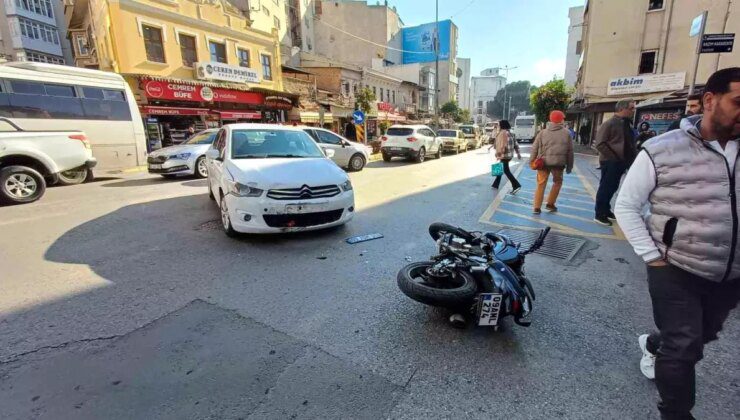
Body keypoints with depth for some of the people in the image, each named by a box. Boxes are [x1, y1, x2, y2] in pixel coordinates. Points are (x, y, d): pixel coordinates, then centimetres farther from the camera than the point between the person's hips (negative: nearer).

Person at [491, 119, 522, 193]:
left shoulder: (502, 133, -13)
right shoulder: (509, 133, 15)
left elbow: (502, 144, -22)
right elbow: (515, 143, 16)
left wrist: (499, 154, -20)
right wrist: (518, 153, 20)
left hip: (504, 155, -10)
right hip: (509, 154, 10)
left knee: (506, 170, -8)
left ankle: (516, 185, -13)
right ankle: (496, 184, 27)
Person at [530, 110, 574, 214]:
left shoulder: (543, 132, 4)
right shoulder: (566, 133, 3)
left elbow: (535, 149, 3)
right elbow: (570, 151, 6)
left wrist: (531, 161, 11)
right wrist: (569, 166, 13)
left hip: (543, 162, 1)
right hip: (558, 163, -1)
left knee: (541, 184, 7)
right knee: (557, 182, 20)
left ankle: (537, 207, 3)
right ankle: (550, 204, 22)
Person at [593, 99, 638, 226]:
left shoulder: (628, 124, 13)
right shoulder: (609, 124, -11)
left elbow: (630, 143, 18)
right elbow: (600, 144, -16)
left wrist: (632, 157, 4)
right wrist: (613, 157, -18)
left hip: (621, 162, 8)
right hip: (610, 162, -8)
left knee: (612, 188, 14)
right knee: (605, 188, -2)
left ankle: (606, 210, 26)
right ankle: (600, 214, 5)